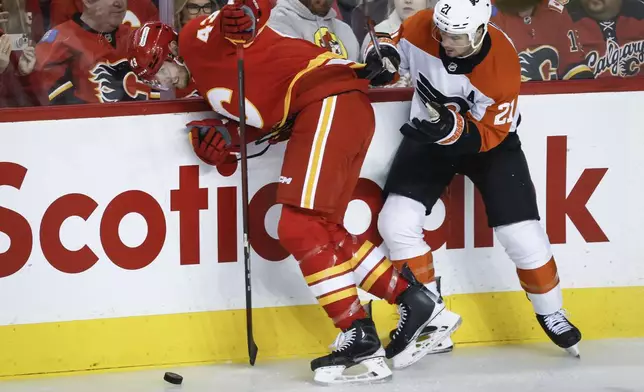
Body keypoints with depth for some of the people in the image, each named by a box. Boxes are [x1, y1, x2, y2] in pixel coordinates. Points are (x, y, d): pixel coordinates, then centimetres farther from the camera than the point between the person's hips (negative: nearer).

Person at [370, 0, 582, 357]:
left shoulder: (502, 67, -31)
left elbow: (488, 135, -25)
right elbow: (397, 48, 0)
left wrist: (452, 128, -42)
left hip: (489, 137, -3)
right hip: (429, 130, 3)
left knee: (521, 233, -9)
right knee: (396, 221, -14)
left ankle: (551, 314, 17)